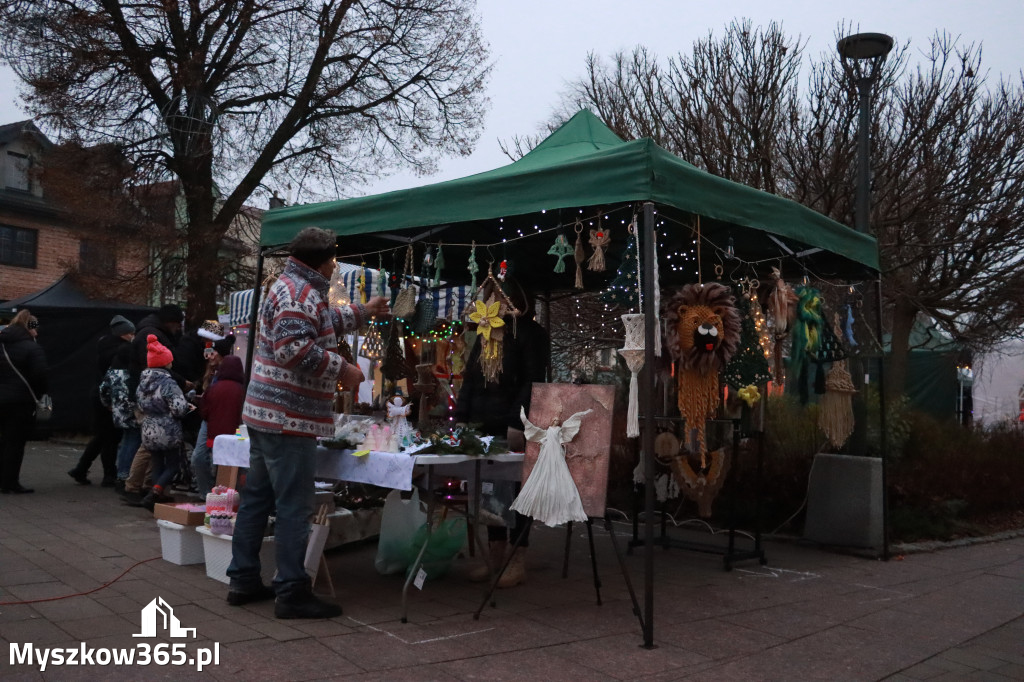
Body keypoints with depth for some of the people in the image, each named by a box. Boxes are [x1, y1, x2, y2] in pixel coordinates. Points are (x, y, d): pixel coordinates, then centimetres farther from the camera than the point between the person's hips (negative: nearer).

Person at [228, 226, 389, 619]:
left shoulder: (291, 288, 20)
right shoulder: (300, 293, -13)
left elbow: (325, 323, 38)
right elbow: (294, 348, -26)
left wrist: (364, 312, 46)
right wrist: (341, 369, -17)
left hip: (265, 414, 11)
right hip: (288, 418, -11)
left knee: (257, 498, 14)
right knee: (294, 507, -5)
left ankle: (244, 581, 23)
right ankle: (292, 593, 0)